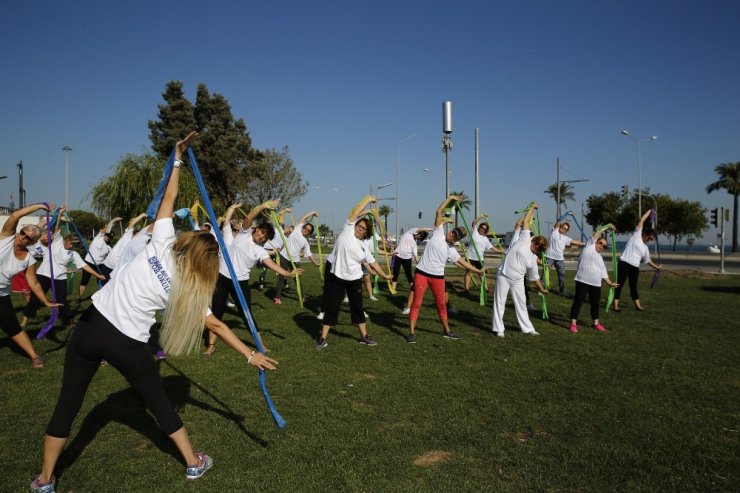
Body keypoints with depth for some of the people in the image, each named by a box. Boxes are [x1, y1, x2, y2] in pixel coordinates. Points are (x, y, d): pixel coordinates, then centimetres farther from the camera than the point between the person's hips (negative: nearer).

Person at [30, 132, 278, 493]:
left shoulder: (162, 244, -6)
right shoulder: (190, 292, -8)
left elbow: (168, 199, -2)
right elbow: (216, 325, -7)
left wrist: (177, 159, -5)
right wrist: (250, 355, -2)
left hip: (91, 325, 3)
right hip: (127, 344, -2)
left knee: (68, 402, 15)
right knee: (159, 401, 15)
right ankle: (194, 463, 27)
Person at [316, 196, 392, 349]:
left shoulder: (364, 246, 7)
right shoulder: (348, 229, -5)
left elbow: (372, 262, 15)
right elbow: (355, 212, -11)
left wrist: (384, 275, 17)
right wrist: (369, 199, -4)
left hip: (354, 278, 5)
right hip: (335, 275, -4)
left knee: (357, 306, 13)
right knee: (331, 307, 0)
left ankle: (364, 336, 26)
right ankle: (323, 338, 10)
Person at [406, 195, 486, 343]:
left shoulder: (451, 250, 7)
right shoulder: (439, 232, 0)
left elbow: (462, 262, 16)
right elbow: (439, 211, -1)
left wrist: (478, 270, 15)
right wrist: (450, 198, -1)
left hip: (438, 277, 3)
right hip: (421, 273, -3)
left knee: (441, 304, 13)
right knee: (416, 303, -3)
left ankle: (446, 331, 29)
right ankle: (411, 332, 3)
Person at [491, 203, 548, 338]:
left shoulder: (533, 259, 8)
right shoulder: (525, 239, -6)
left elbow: (534, 276, 17)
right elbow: (526, 221, -1)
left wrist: (542, 289, 19)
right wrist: (533, 207, 5)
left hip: (517, 280, 6)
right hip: (503, 276, -6)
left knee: (521, 303, 12)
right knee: (500, 302, -1)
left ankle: (527, 328, 24)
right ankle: (498, 328, 7)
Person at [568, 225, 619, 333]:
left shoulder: (600, 258, 23)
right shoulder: (589, 246, 5)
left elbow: (603, 272, 22)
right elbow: (597, 233, 2)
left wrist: (610, 283, 13)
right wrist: (607, 227, 12)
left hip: (596, 284, 7)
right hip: (583, 281, -7)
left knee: (595, 303, 14)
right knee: (578, 301, -7)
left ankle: (596, 323, 29)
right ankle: (573, 323, -3)